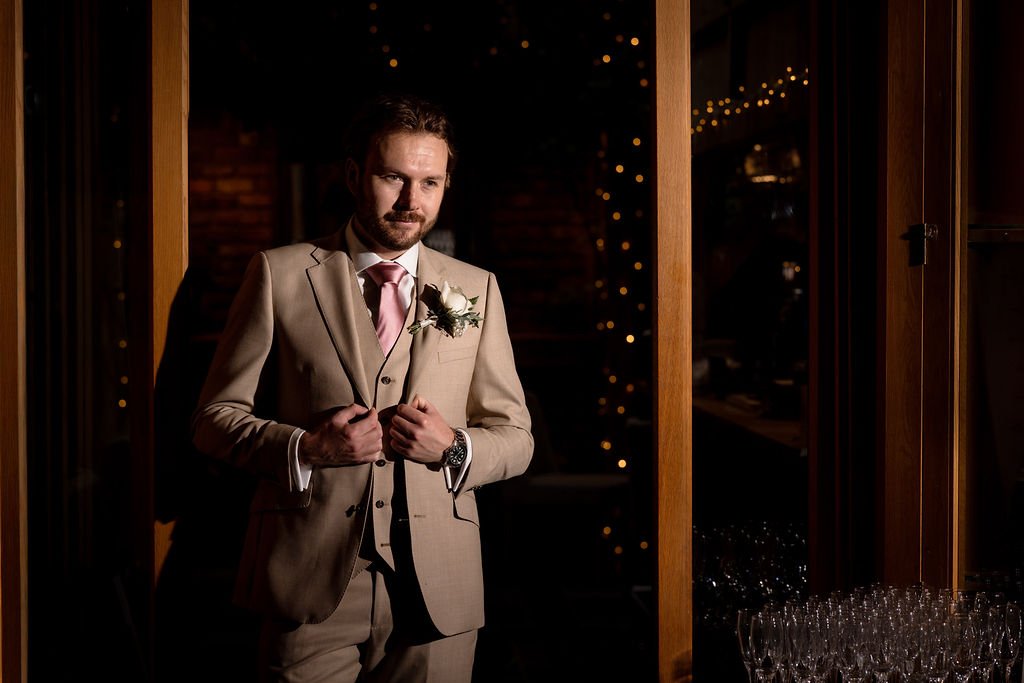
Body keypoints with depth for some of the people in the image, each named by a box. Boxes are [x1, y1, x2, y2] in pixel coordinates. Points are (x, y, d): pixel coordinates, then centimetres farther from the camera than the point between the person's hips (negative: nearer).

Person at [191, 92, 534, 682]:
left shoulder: (475, 290, 9)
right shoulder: (281, 274, 2)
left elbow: (515, 438, 11)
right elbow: (215, 418, 3)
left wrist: (452, 448, -10)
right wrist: (305, 448, -15)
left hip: (437, 590, 2)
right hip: (311, 587, -2)